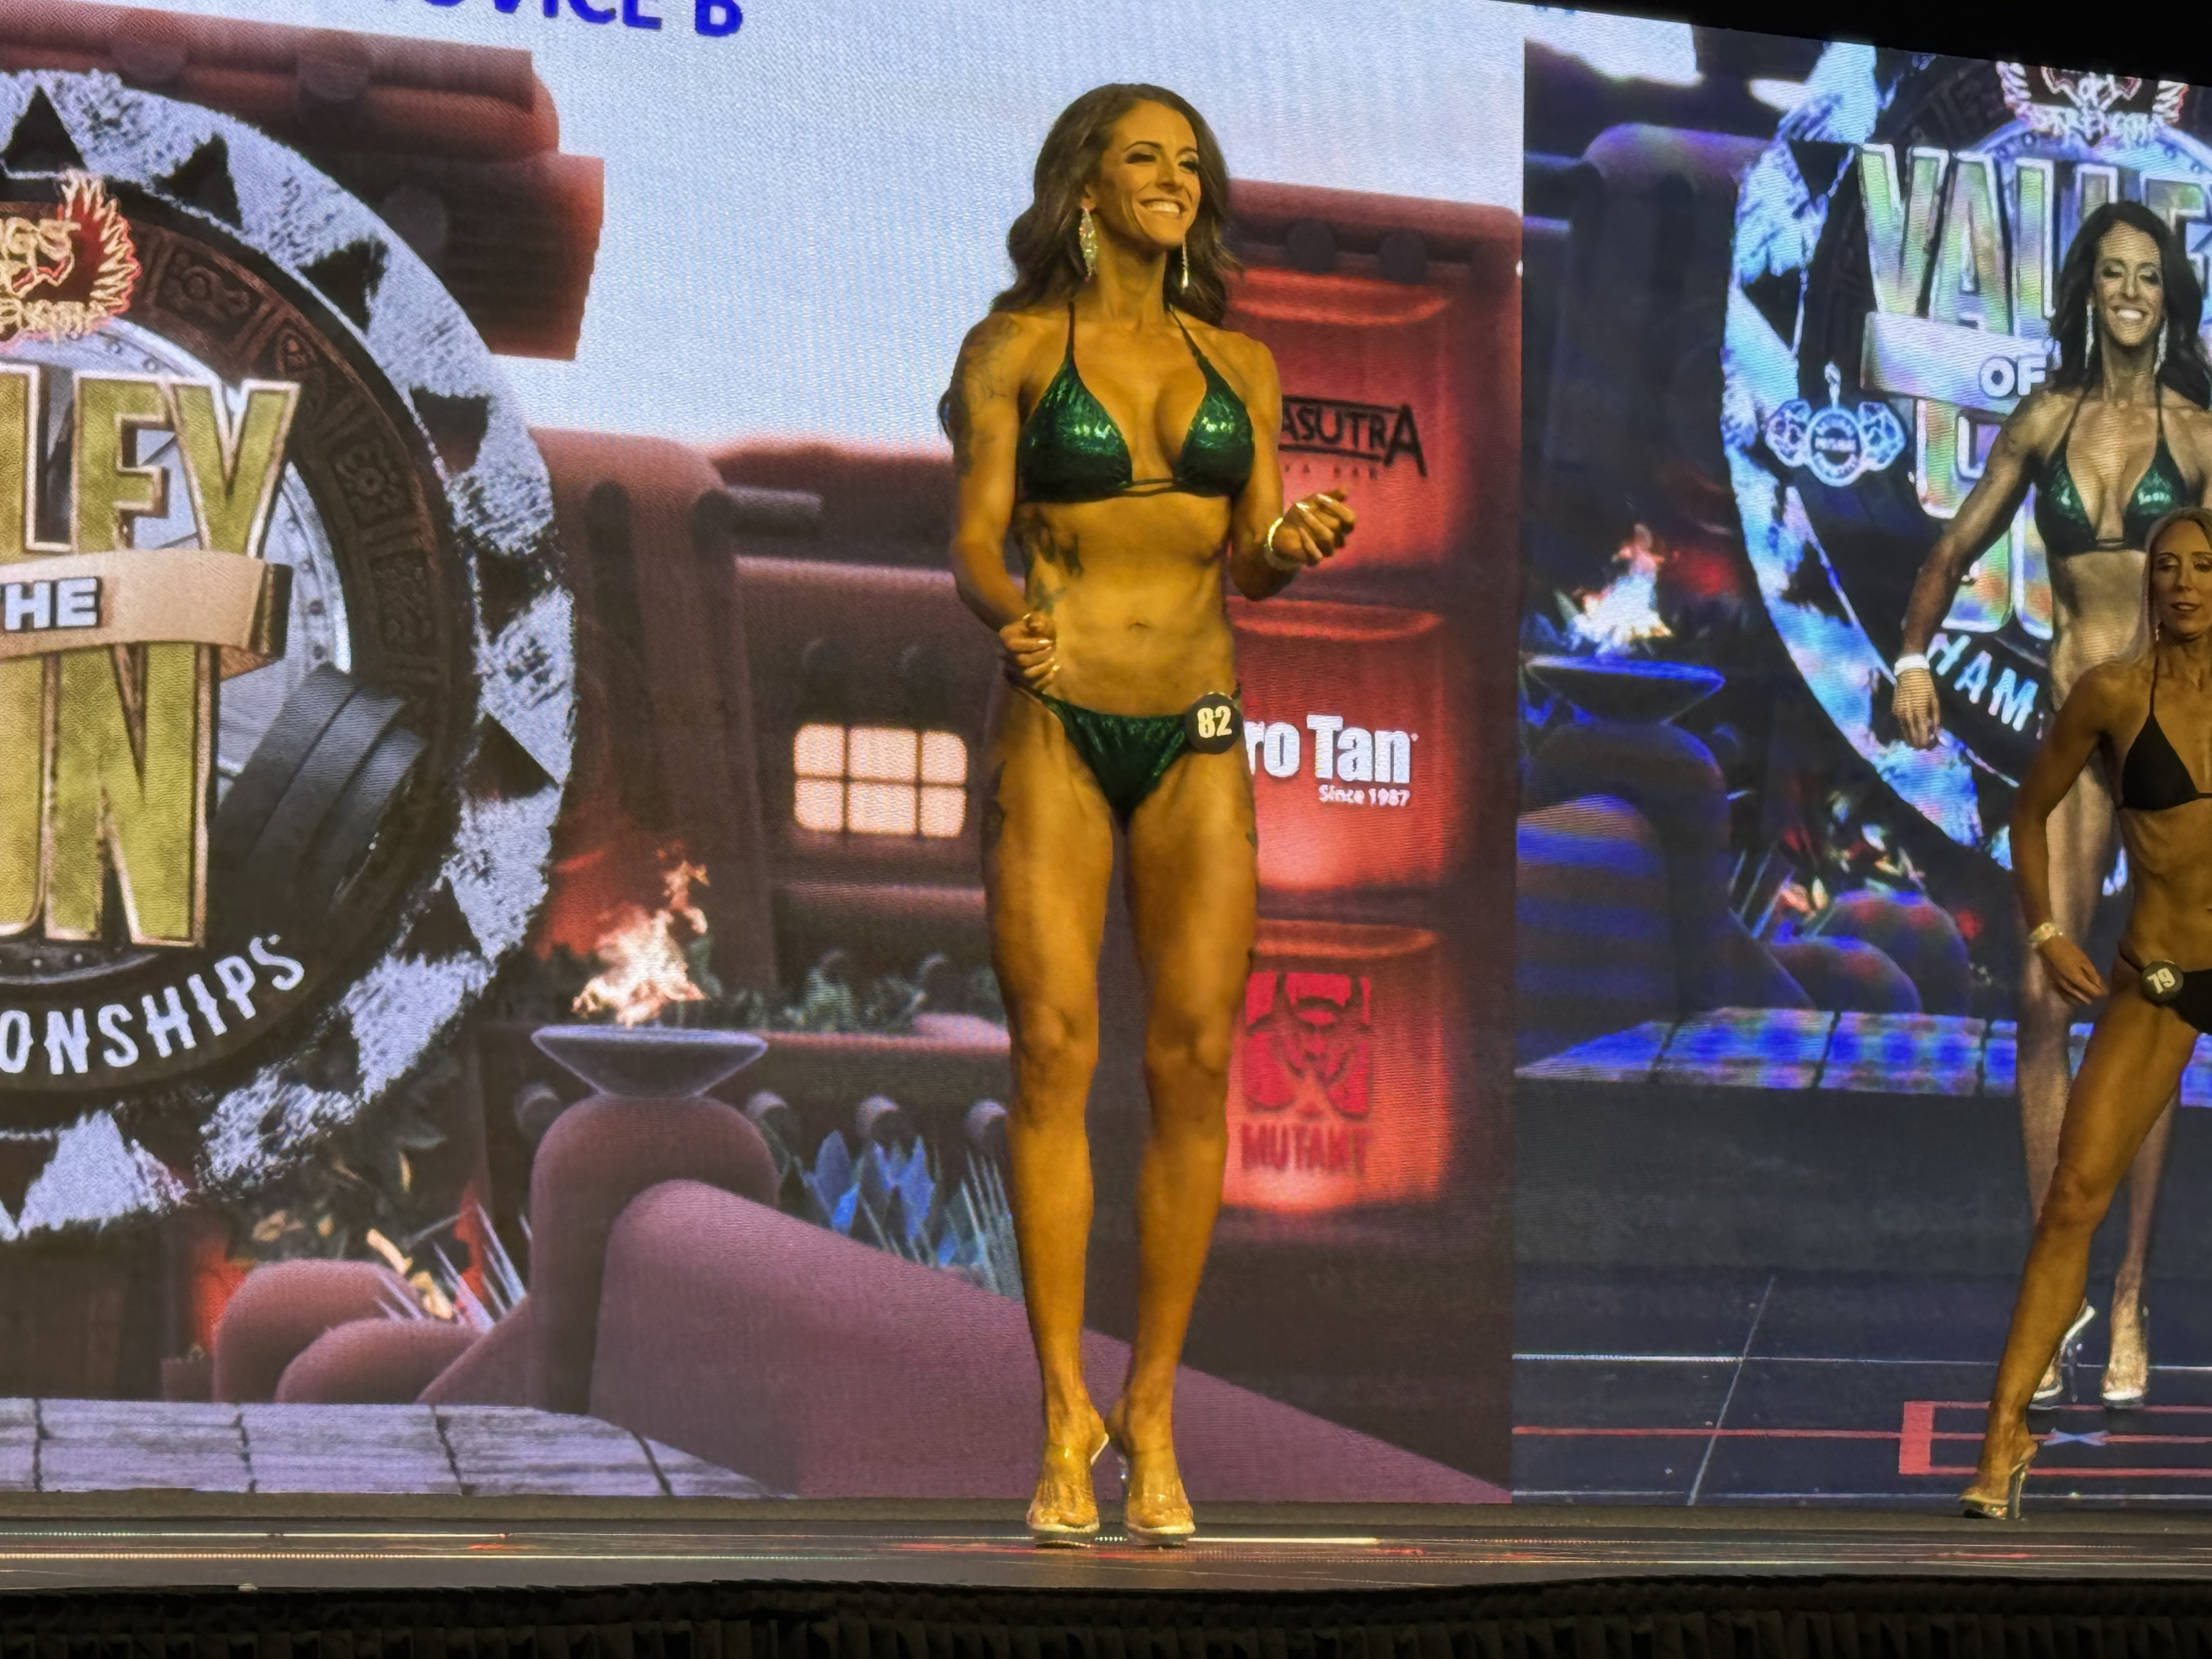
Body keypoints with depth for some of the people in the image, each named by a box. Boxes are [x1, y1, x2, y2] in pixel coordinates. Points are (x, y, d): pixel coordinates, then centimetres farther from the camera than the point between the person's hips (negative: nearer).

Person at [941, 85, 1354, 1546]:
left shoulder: (1238, 362, 14)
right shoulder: (1016, 349, 5)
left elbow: (1251, 565, 11)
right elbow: (975, 544, -1)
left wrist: (1294, 548, -12)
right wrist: (1012, 617, -22)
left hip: (1200, 737, 3)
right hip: (1055, 727, -2)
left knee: (1197, 1058, -5)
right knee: (1055, 1051, -9)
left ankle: (1155, 1407, 4)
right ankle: (1065, 1412, -2)